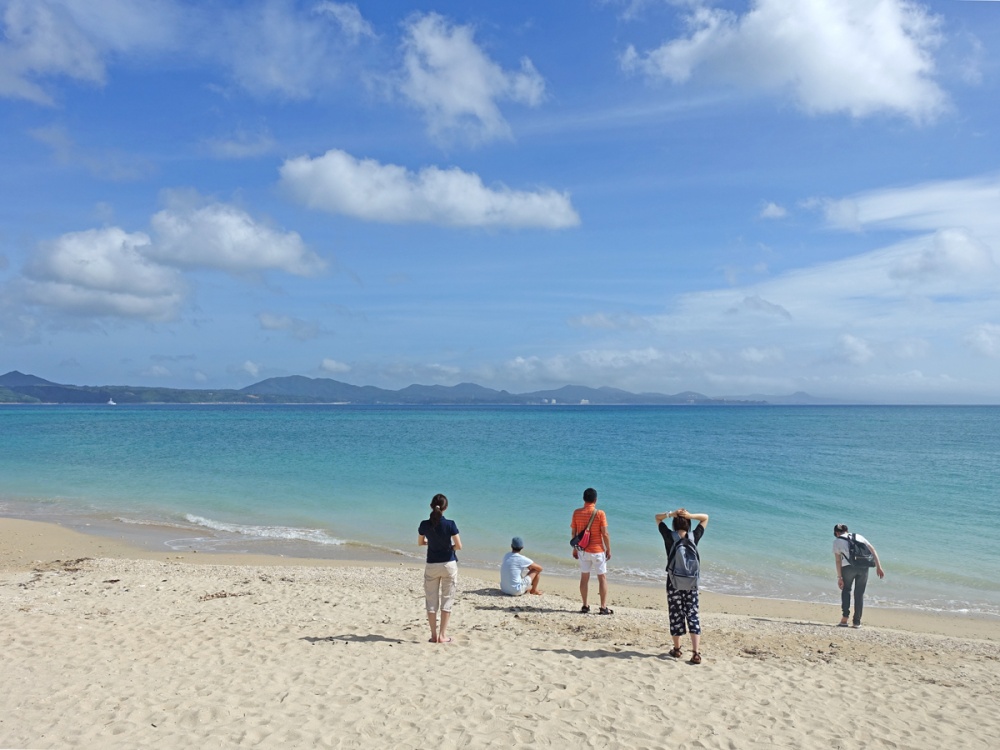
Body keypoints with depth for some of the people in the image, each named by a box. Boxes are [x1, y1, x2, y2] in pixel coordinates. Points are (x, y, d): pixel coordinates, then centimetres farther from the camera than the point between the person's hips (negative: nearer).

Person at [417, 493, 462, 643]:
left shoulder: (424, 525, -8)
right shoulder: (450, 524, -15)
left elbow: (420, 543, 8)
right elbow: (459, 546, -13)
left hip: (432, 565, 2)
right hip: (449, 564, -1)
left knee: (431, 600, 11)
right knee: (447, 600, 7)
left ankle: (434, 635, 12)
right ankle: (442, 635, 7)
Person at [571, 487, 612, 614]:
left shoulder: (577, 513, -3)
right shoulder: (600, 514, -13)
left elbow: (574, 532, 2)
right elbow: (605, 534, -13)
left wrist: (575, 549, 14)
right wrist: (608, 549, -1)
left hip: (583, 550, 3)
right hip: (597, 550, -3)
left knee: (584, 577, 12)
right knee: (602, 578, 6)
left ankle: (585, 606, 15)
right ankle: (603, 607, 4)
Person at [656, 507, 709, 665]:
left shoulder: (669, 536, -7)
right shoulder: (694, 537, -3)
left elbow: (657, 517, 7)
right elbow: (705, 517, 10)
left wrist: (671, 514, -9)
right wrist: (690, 515, -7)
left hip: (674, 582, -1)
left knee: (676, 615, 9)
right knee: (693, 616, 2)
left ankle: (677, 649, 21)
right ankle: (696, 652, -5)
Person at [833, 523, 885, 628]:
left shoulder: (837, 541, 15)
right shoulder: (858, 536, 25)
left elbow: (838, 560, 6)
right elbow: (873, 550, 15)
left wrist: (839, 577, 6)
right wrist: (879, 567, 13)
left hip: (848, 566, -2)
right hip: (863, 566, 3)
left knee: (846, 589, 17)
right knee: (859, 593, 14)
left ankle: (845, 618, 4)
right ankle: (857, 622, 14)